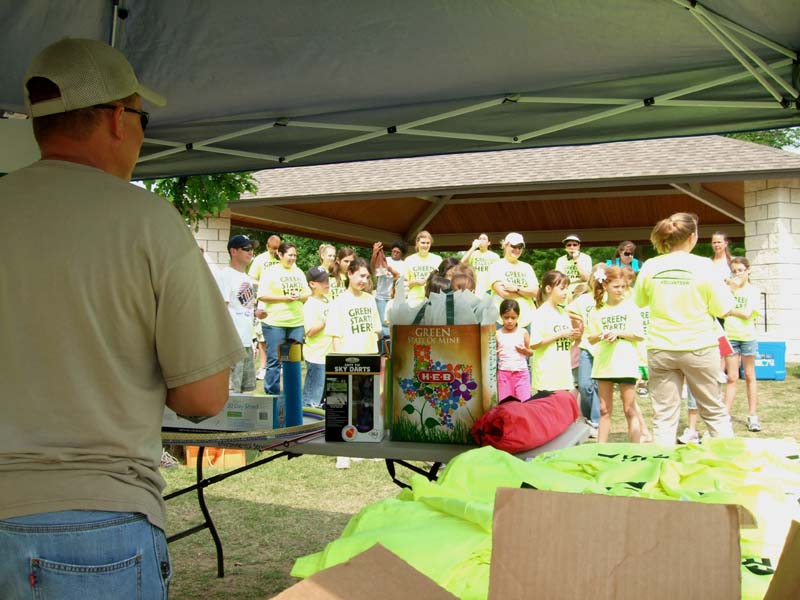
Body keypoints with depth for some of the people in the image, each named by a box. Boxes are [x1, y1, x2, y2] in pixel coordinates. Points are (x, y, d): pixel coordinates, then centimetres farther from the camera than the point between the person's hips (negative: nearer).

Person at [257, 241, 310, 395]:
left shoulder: (299, 273, 13)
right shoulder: (270, 272, -4)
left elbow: (308, 293, 15)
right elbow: (262, 296, -11)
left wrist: (300, 296, -8)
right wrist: (284, 298, -18)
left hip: (297, 323, 5)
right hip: (275, 323, -5)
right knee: (274, 360, -1)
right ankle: (271, 394, 7)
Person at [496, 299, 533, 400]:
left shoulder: (523, 333, 2)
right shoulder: (498, 334, 2)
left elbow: (531, 353, 8)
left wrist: (525, 351, -12)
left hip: (521, 372, 0)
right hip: (504, 373, 0)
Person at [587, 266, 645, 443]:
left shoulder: (630, 307, 1)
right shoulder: (597, 310, 6)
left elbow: (640, 335, -2)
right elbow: (591, 339, 6)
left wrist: (619, 332, -14)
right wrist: (601, 335, -14)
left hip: (626, 363, -3)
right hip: (604, 363, 3)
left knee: (630, 409, 1)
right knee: (605, 410, 9)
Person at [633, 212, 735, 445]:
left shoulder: (650, 267, -4)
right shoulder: (703, 266, -10)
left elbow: (638, 302, 11)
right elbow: (722, 310, -6)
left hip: (661, 349, 1)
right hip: (699, 347, -1)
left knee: (664, 416, 6)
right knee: (715, 412, 15)